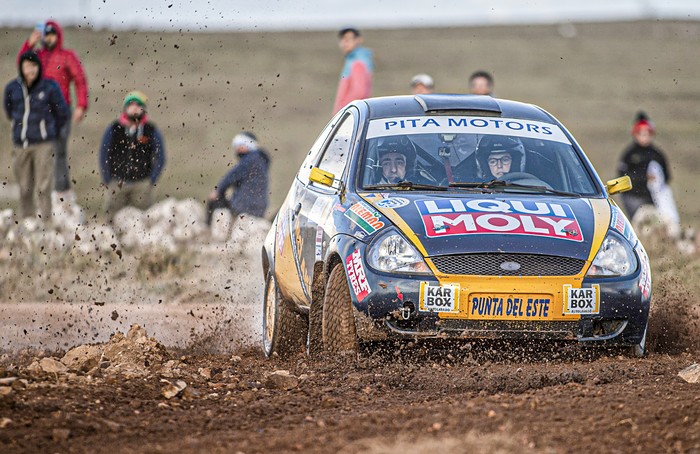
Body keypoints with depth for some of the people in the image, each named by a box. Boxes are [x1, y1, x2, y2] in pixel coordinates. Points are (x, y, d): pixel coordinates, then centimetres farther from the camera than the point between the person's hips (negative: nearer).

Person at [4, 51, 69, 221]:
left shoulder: (49, 87, -5)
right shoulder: (12, 88, 2)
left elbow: (63, 113, 7)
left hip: (43, 144, -3)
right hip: (20, 143, 3)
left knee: (43, 186, -6)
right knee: (24, 188, 6)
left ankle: (45, 219, -3)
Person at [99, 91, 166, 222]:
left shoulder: (151, 131, 4)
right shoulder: (114, 129, 4)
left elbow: (160, 158, 9)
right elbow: (104, 156, 9)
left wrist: (151, 181, 1)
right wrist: (107, 181, 3)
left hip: (142, 184, 0)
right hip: (117, 183, 0)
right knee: (113, 219, -2)